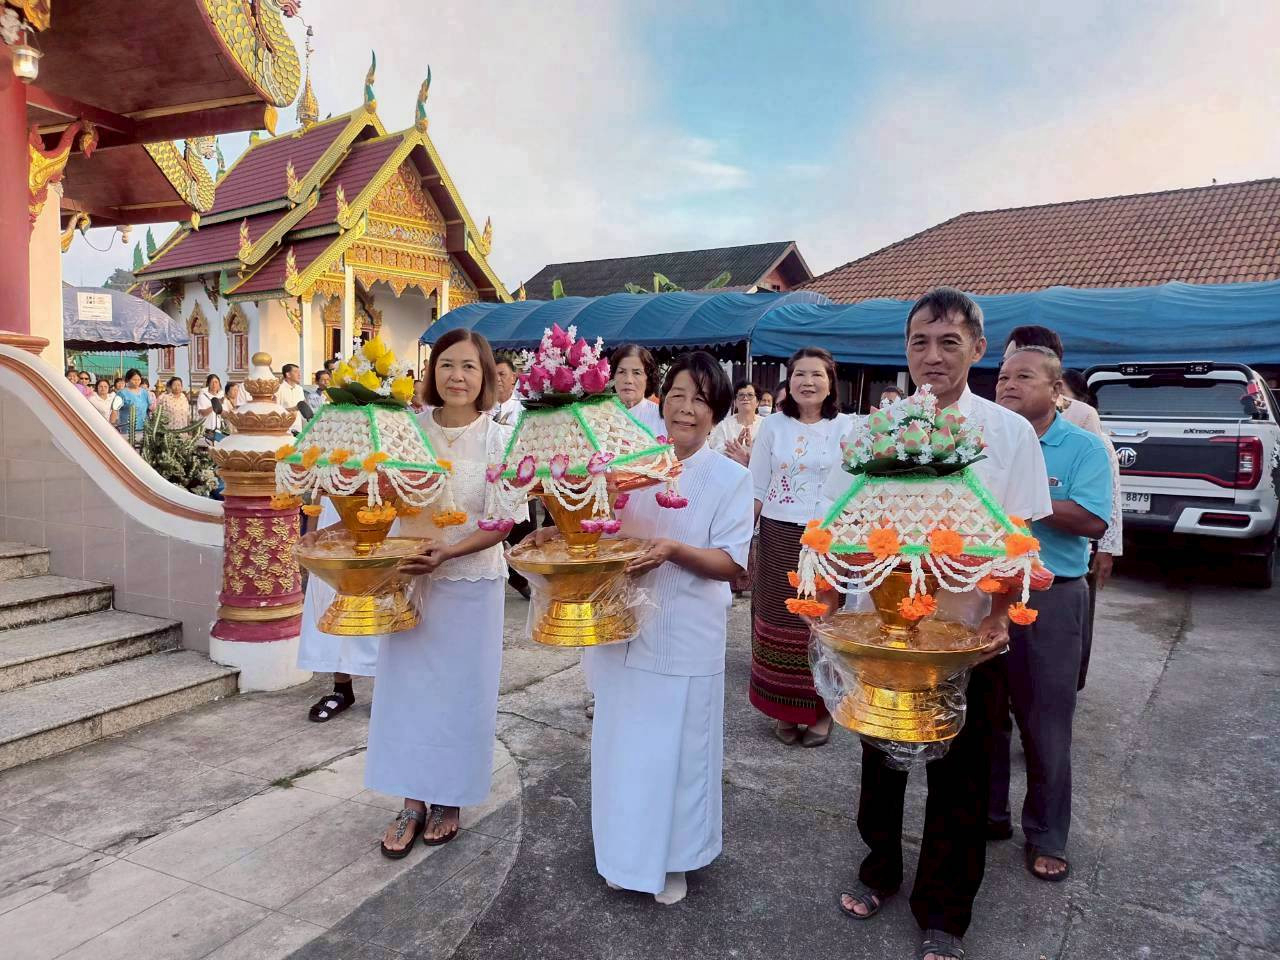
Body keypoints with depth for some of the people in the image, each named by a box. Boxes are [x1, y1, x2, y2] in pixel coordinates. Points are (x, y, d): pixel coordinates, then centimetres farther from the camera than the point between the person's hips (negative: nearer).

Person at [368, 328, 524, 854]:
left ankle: (448, 799, 30)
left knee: (460, 689, 10)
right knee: (406, 685, 10)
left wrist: (449, 550, -24)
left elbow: (502, 523, -11)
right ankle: (413, 801, 27)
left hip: (471, 583, -2)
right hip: (409, 578, 2)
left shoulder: (499, 440, -9)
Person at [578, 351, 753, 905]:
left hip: (686, 637, -3)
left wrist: (673, 550, -24)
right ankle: (624, 851, 36)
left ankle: (673, 860, 31)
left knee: (677, 749, 8)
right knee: (623, 743, 15)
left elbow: (733, 563, -10)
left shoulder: (731, 479, -6)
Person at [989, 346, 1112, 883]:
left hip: (1049, 601, -3)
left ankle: (1046, 837, 24)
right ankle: (985, 813, 32)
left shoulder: (1083, 447, -3)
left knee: (1046, 726, 7)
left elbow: (1093, 522, -16)